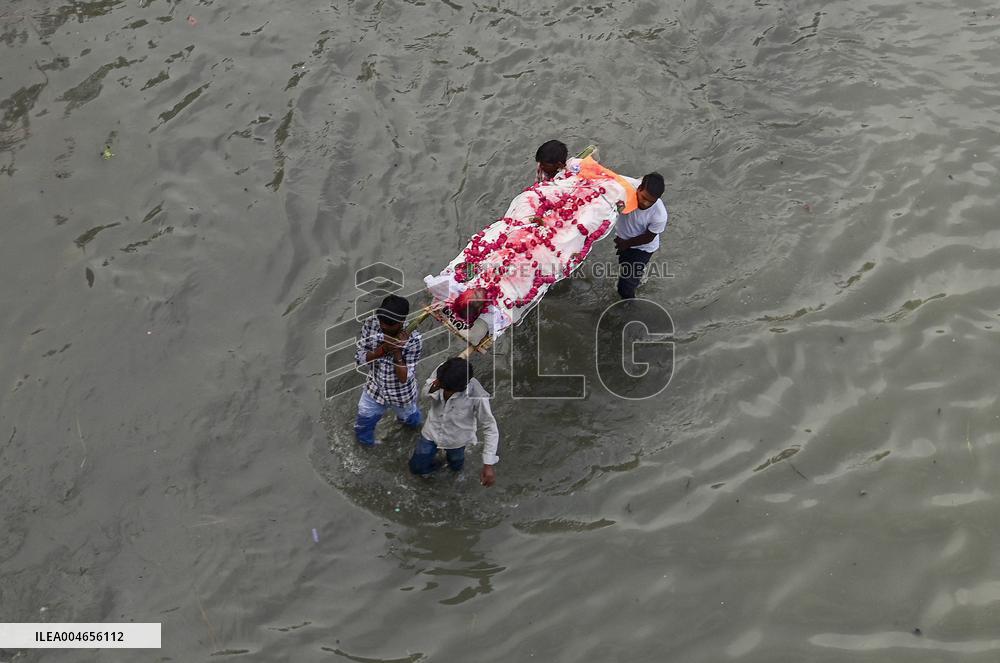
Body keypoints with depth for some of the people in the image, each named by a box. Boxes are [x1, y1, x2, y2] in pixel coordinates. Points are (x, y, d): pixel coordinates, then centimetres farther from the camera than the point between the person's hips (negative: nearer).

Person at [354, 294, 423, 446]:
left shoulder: (413, 340, -35)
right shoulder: (371, 324, -26)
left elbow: (404, 378, -30)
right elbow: (360, 359, -20)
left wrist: (397, 351, -44)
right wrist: (383, 349, -38)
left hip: (401, 394, -2)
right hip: (375, 388, 2)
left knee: (409, 417, 32)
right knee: (363, 425, 23)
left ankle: (413, 420, 69)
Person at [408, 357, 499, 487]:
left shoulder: (477, 396, -40)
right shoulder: (440, 372, -31)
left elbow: (490, 429, -30)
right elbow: (425, 390, -11)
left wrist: (488, 465, -35)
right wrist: (432, 389, -38)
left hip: (456, 438, -2)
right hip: (432, 431, 2)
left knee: (455, 467, 29)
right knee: (416, 468, 16)